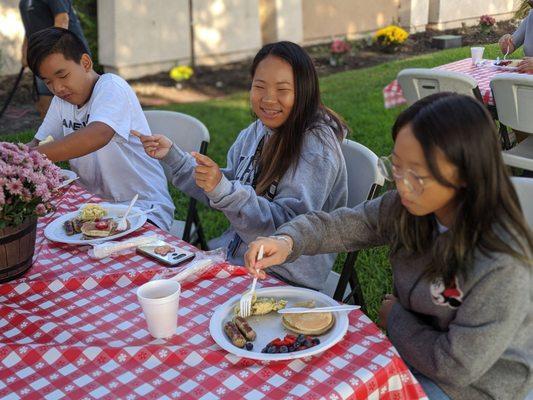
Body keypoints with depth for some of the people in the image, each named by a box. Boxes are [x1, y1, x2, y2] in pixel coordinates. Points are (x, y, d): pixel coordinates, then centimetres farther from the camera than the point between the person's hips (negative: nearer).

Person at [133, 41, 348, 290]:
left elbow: (290, 229, -25)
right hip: (234, 253, 7)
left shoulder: (315, 144, -19)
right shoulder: (258, 130, 5)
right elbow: (219, 191, 14)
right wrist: (172, 156, 7)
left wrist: (224, 190, -35)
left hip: (286, 278, -7)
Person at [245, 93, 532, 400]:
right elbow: (343, 224, -6)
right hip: (411, 350, 5)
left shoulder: (502, 265, -34)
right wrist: (287, 242, -25)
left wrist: (395, 317, -12)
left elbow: (456, 365, -26)